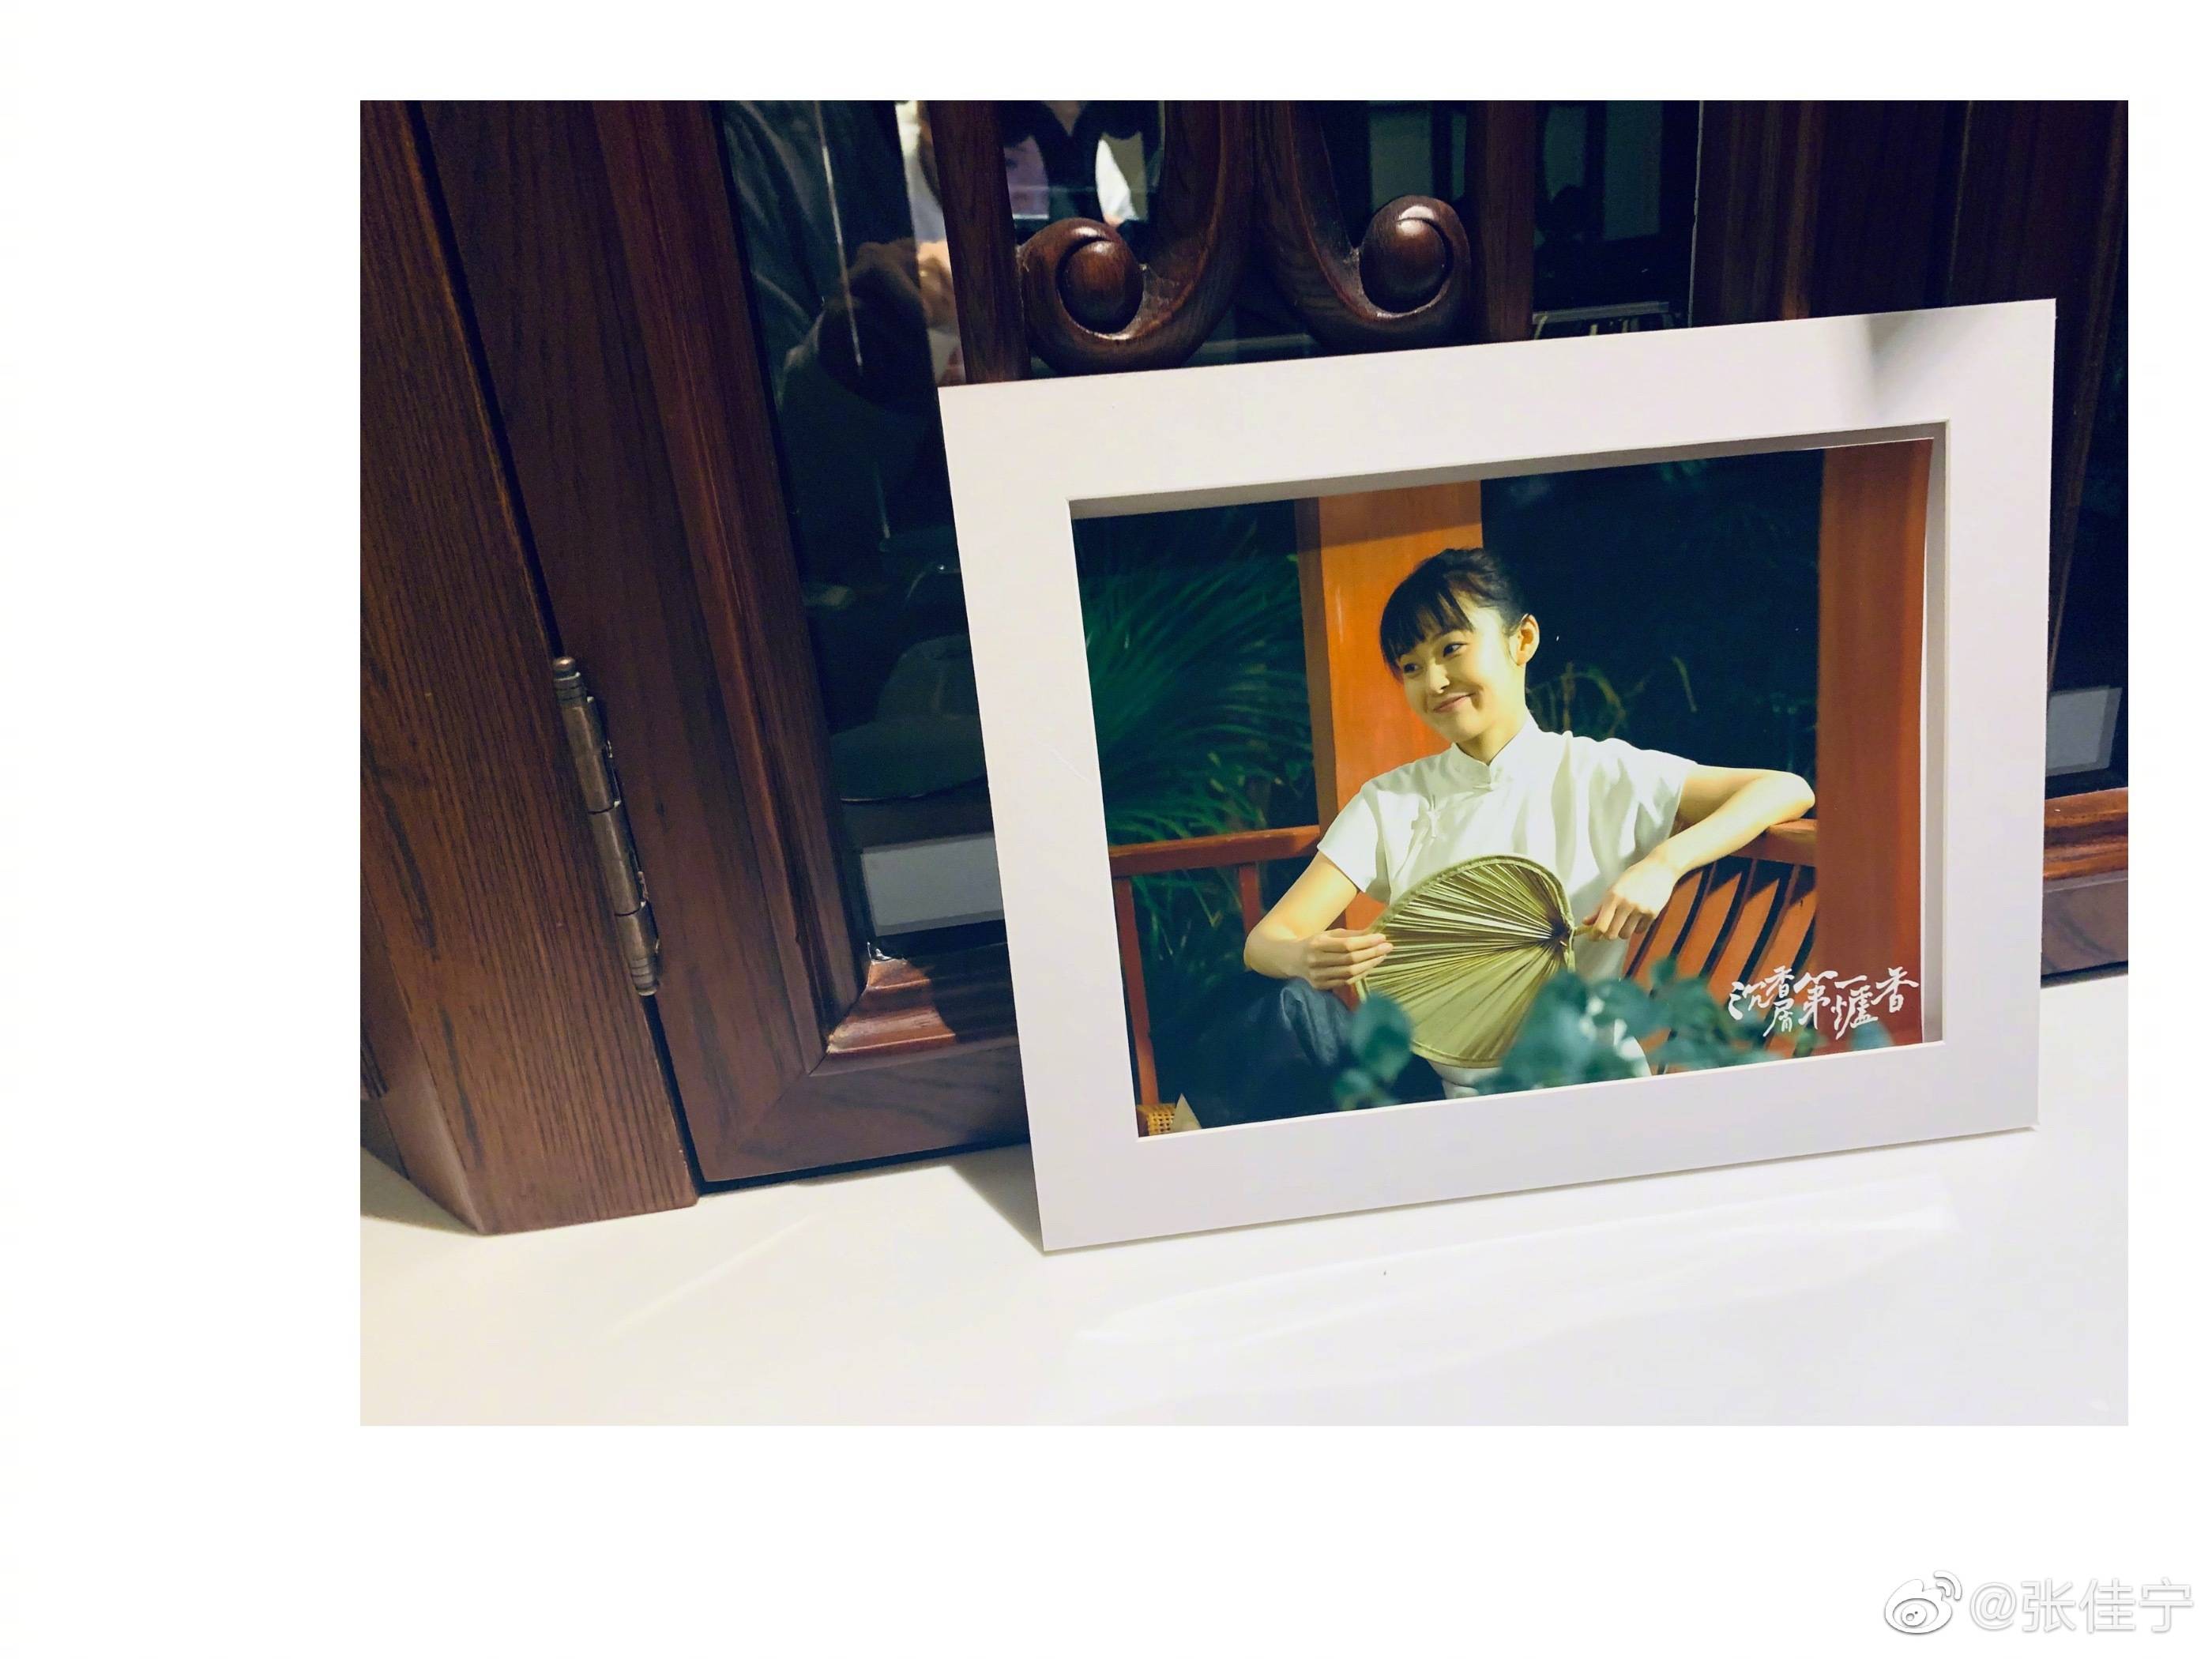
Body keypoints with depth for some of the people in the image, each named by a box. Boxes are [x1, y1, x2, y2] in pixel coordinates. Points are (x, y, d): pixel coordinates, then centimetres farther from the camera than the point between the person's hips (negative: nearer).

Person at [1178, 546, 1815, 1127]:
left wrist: (1662, 864, -21)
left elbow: (1787, 789, -4)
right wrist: (1308, 957, -30)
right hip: (1432, 1078, 1)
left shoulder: (1601, 775, -1)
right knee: (1281, 1005, -25)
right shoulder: (1392, 802, 3)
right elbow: (1268, 937, -5)